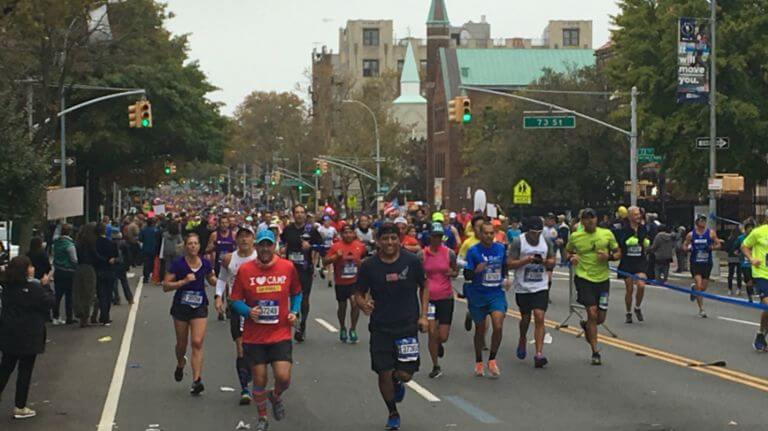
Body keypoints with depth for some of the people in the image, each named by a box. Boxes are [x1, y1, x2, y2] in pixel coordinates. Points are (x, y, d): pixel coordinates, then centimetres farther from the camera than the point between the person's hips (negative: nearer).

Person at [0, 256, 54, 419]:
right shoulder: (33, 288, -19)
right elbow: (49, 302, -10)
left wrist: (40, 285, 5)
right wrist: (45, 288, 3)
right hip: (28, 336, -6)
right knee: (25, 370, 5)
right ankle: (20, 407, 10)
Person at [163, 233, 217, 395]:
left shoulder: (205, 263, 0)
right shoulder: (178, 263, -10)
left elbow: (212, 281, 18)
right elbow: (166, 286, -12)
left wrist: (218, 280, -4)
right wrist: (184, 281, -23)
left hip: (200, 307, 1)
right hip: (181, 307, -1)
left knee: (197, 343, -12)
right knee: (182, 343, 13)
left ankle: (196, 380, -14)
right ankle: (180, 364, 46)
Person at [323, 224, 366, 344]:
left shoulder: (360, 246, 0)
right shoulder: (335, 246, -7)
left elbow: (365, 258, 21)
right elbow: (325, 262, -9)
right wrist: (336, 256, -20)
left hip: (355, 281, 0)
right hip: (341, 282, 0)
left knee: (355, 303, -12)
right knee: (342, 306, 14)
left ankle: (353, 329, 4)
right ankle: (342, 329, 34)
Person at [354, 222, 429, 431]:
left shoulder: (412, 261, -4)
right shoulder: (369, 266, -4)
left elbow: (423, 288, 9)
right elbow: (359, 294, 5)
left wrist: (423, 316, -1)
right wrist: (363, 304, -18)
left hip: (408, 326, 0)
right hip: (380, 328, 1)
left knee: (405, 374, -6)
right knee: (384, 374, 1)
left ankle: (397, 382, 34)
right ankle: (393, 414, 26)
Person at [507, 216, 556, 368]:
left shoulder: (547, 241, 2)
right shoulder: (518, 242, -9)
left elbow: (552, 261, 10)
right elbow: (510, 264, -11)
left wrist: (545, 261, -13)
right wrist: (527, 260, -24)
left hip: (541, 287, 1)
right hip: (523, 287, -1)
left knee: (539, 317, -12)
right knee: (525, 318, 13)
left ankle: (539, 354, -14)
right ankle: (522, 340, 46)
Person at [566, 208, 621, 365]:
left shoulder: (607, 234, 1)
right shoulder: (575, 236, 0)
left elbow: (618, 253, 9)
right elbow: (567, 251, 16)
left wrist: (609, 256, -13)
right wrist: (571, 257, -7)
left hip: (603, 279, 2)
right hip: (584, 278, -2)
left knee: (601, 318, 6)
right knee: (592, 312, -12)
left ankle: (586, 325, 44)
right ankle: (595, 352, -2)